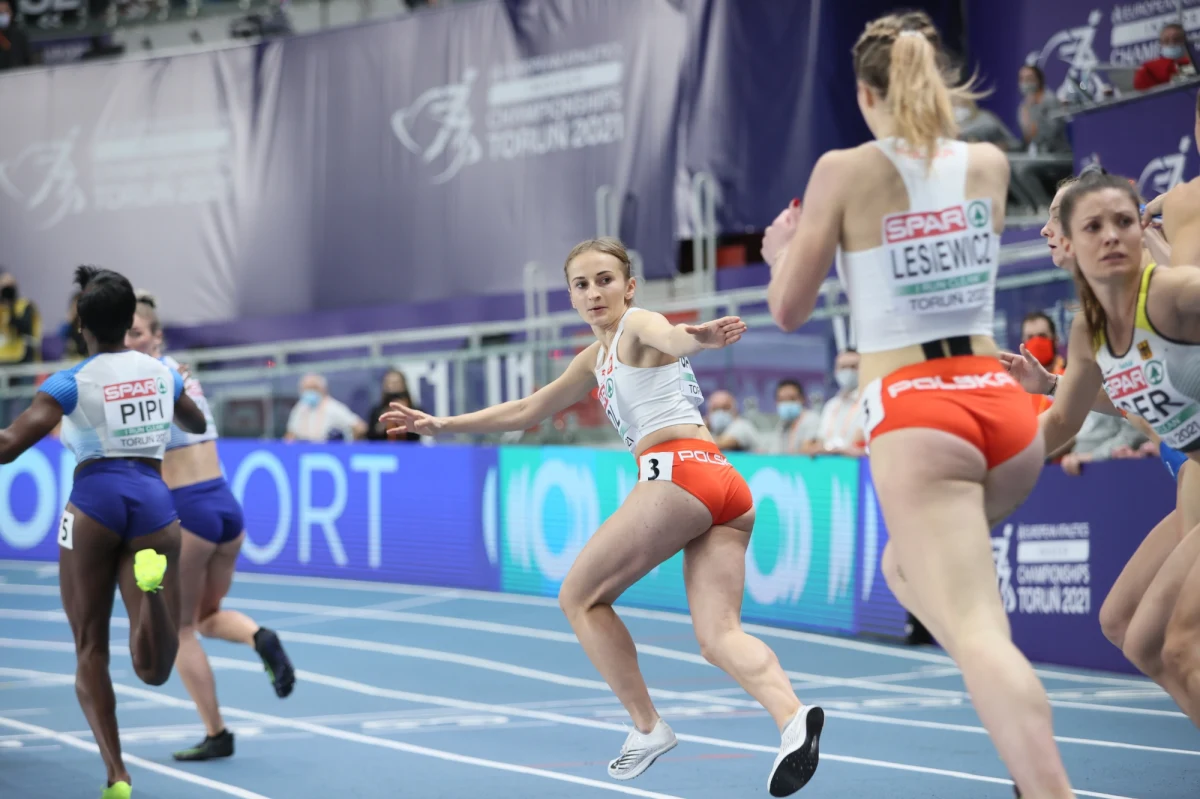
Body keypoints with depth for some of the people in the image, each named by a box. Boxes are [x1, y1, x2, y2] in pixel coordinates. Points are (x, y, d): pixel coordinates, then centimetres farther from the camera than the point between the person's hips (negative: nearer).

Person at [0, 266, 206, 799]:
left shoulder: (71, 383, -2)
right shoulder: (162, 373, 13)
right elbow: (198, 425, 34)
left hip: (95, 500, -2)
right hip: (154, 504, 3)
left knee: (90, 650, 10)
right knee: (153, 671, -4)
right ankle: (150, 582, -36)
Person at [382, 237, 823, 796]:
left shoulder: (637, 325, 3)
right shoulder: (597, 357, 29)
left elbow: (668, 336, -24)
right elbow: (528, 410, 40)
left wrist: (697, 338, -48)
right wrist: (440, 424, 40)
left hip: (678, 469, -9)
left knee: (580, 598, 4)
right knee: (718, 635, -7)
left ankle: (647, 728, 0)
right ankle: (792, 718, -30)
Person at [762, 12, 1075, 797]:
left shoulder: (846, 171, -5)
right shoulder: (990, 164, 7)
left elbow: (790, 310, 1)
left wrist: (783, 251, 22)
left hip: (916, 420, -5)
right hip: (1004, 406, 6)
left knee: (977, 630, -13)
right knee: (907, 567, 27)